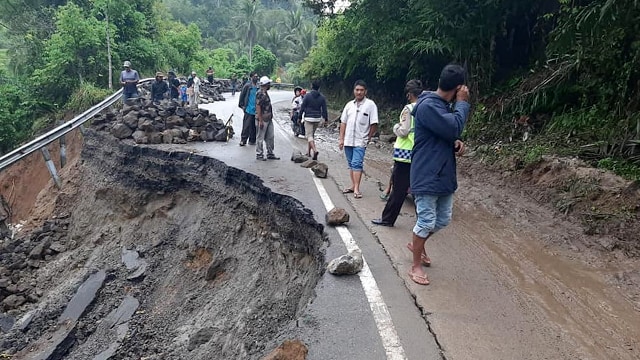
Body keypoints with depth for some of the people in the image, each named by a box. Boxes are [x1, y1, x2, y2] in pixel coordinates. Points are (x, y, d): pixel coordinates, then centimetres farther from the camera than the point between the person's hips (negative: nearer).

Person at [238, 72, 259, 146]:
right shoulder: (247, 86, -6)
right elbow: (242, 95, -1)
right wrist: (242, 105, -2)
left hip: (256, 110, 5)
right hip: (249, 109, -4)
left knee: (254, 126, 9)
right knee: (246, 126, -5)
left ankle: (252, 140, 20)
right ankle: (243, 140, 4)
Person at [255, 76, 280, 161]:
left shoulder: (266, 93, 14)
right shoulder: (260, 94, -16)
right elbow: (258, 107, -20)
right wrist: (260, 120, -22)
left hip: (269, 119, 10)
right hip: (262, 120, -10)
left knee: (270, 137, 13)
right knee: (260, 138, 1)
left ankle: (270, 154, 22)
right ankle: (259, 155, 10)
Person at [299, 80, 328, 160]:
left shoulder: (307, 96, -8)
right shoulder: (322, 97, 2)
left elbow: (302, 108, -6)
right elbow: (324, 109, 3)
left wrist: (299, 117, 3)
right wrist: (326, 119, 11)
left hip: (308, 118, -5)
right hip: (318, 118, 5)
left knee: (309, 135, -6)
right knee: (312, 135, 18)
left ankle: (314, 150, -27)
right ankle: (308, 151, 24)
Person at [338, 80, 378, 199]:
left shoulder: (370, 105, -6)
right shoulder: (349, 105, 9)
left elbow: (374, 124, -7)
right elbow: (343, 123, 11)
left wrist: (368, 138, -5)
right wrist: (341, 139, 7)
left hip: (360, 141, -6)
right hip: (348, 140, 6)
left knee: (356, 164, -12)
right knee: (351, 164, 12)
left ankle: (356, 189, -11)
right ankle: (353, 185, 22)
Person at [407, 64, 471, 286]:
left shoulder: (442, 106, 12)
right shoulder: (428, 106, -19)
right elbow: (454, 127, -26)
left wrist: (455, 143, -1)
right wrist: (462, 103, -13)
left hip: (445, 175, 10)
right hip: (427, 177, -9)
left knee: (443, 220, 18)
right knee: (426, 221, -1)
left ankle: (417, 244, 41)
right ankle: (416, 266, 15)